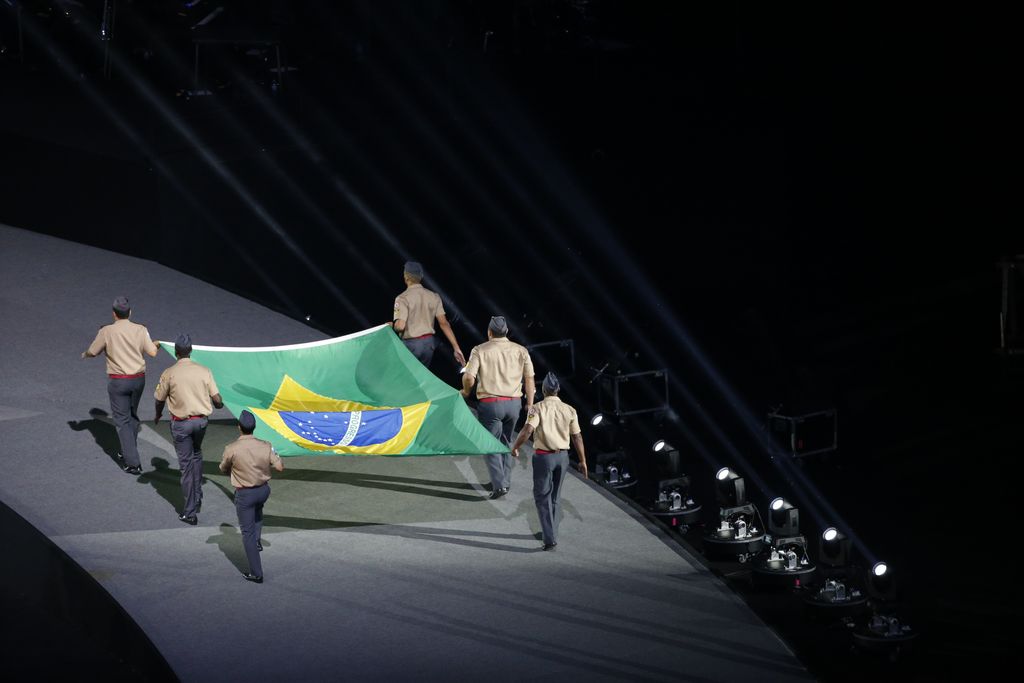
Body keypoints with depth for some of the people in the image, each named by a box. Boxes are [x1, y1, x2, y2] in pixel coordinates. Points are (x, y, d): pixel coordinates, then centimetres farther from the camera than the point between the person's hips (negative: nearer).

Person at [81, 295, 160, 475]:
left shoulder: (106, 331, -9)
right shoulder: (140, 330, -5)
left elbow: (92, 352, 1)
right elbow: (152, 352, -5)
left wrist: (85, 354, 25)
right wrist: (157, 345, 20)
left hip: (118, 381, -3)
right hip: (138, 379, 3)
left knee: (122, 420, 2)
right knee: (133, 416, 22)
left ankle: (132, 462, -3)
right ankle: (129, 452, 33)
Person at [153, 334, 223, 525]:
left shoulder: (169, 374, -11)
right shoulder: (204, 371, -5)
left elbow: (159, 400, 0)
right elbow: (217, 400, -4)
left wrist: (158, 416, 23)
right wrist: (219, 405, 21)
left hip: (181, 423, -3)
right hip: (201, 420, 3)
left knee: (186, 464, 3)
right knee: (196, 456, 28)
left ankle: (190, 512, 4)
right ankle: (197, 498, 32)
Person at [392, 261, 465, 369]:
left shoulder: (403, 298, -12)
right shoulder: (433, 297, 4)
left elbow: (400, 326, -21)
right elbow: (444, 323, 0)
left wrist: (391, 325, 3)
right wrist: (456, 347, 1)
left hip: (411, 344, -5)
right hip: (429, 343, 5)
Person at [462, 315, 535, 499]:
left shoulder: (480, 350, -5)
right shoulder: (520, 350, 4)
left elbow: (469, 377, -12)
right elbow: (529, 378, 3)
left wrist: (466, 392, 8)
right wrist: (530, 404, 9)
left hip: (490, 403, -4)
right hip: (514, 402, 4)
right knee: (506, 442, 20)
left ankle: (499, 484, -9)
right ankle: (505, 481, 22)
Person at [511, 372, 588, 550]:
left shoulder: (538, 409, -10)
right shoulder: (569, 410, 1)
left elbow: (527, 430, -21)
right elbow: (577, 437, 3)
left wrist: (515, 447, -5)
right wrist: (582, 460, 11)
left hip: (543, 456, -4)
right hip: (562, 456, 4)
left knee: (542, 497, 1)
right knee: (554, 497, 19)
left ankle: (550, 538, -10)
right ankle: (550, 533, 30)